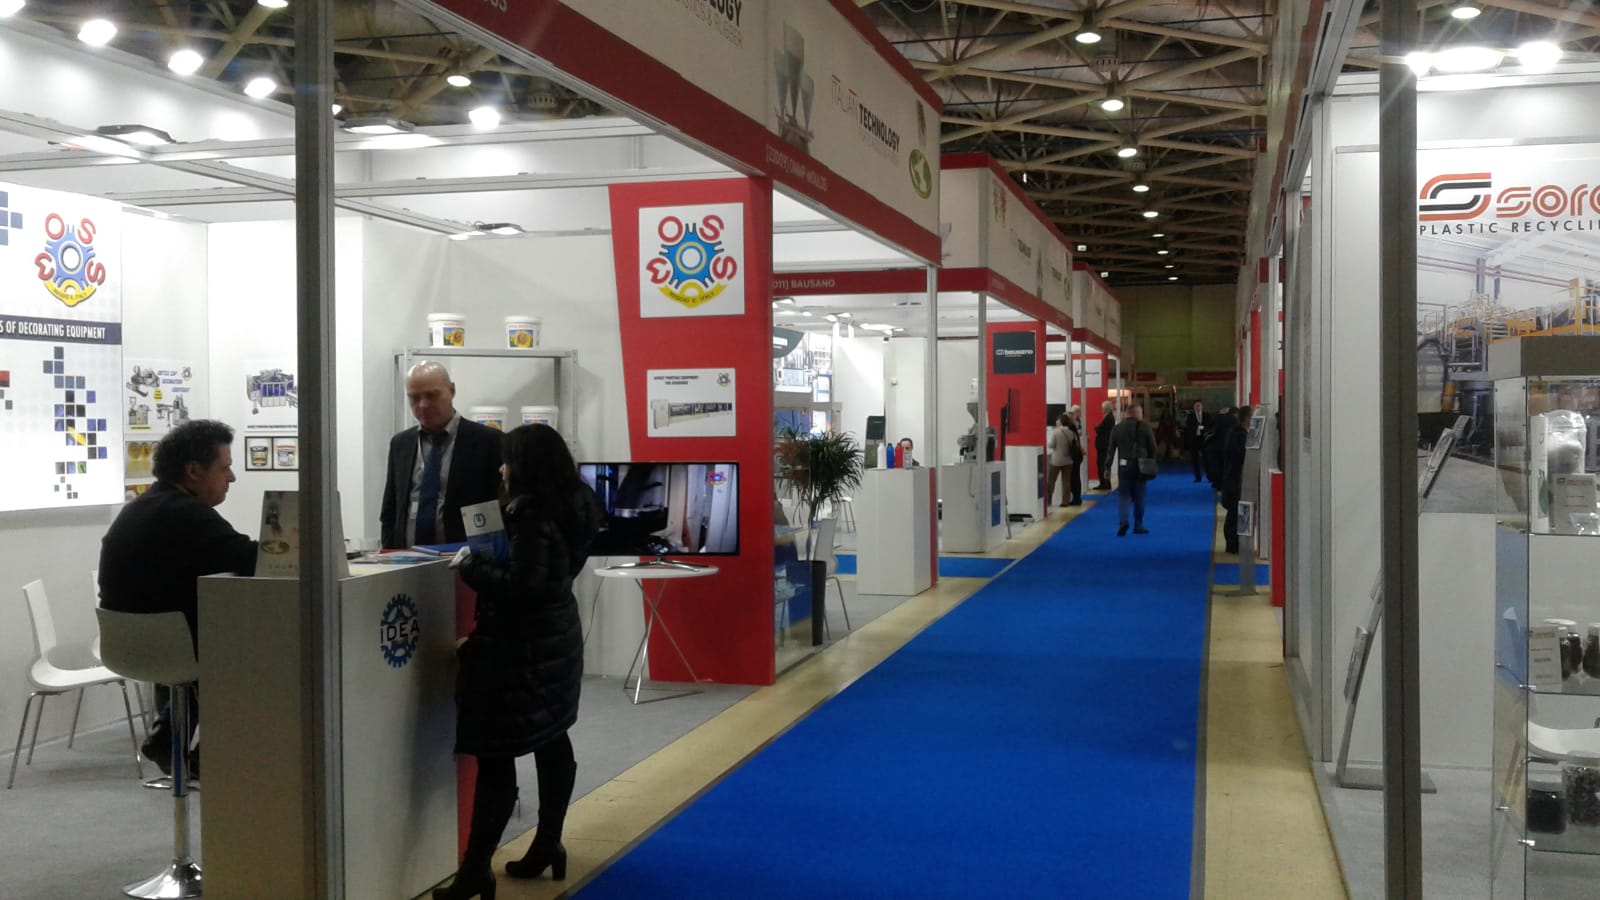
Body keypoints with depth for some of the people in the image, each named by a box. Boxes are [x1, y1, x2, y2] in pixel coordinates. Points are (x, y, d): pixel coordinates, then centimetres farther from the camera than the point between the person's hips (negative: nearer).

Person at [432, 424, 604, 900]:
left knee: (494, 758, -6)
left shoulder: (532, 515, -20)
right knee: (551, 741, 17)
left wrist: (471, 565, -14)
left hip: (521, 648, -10)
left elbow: (522, 587, -25)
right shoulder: (570, 507, 7)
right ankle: (547, 845, 28)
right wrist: (488, 559, 8)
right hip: (555, 638, 10)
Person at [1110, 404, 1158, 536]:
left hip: (1124, 465, 1)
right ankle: (1138, 525, 12)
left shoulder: (1117, 428, 2)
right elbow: (1153, 448, -1)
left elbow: (1111, 449, 2)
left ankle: (1123, 522, -15)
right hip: (1140, 466, -1)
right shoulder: (1145, 427, -2)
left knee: (1123, 495, 4)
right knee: (1139, 497, 9)